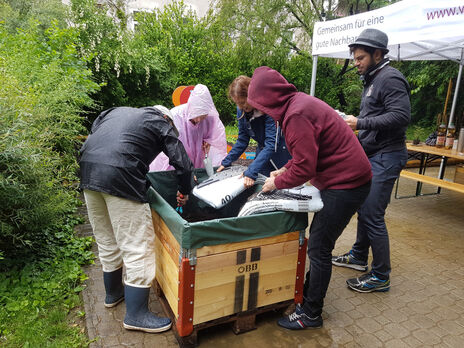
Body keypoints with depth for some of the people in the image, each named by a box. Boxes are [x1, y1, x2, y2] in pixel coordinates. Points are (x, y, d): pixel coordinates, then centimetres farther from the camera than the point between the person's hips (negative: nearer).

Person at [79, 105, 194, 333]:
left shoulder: (116, 111, 29)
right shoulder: (161, 123, 11)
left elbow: (90, 136, 21)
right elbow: (183, 164, 5)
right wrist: (184, 192, 22)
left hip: (88, 172, 8)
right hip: (119, 178, -7)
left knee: (106, 241, 22)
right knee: (137, 246, 2)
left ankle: (113, 292, 41)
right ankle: (136, 315, 10)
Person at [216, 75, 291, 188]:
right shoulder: (242, 110, -8)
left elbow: (271, 144, -34)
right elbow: (242, 140, 1)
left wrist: (251, 172, -41)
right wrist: (226, 162, -7)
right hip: (263, 153, 6)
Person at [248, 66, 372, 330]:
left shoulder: (297, 115, -23)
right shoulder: (298, 102, 9)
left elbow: (304, 169, -24)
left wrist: (276, 183, -8)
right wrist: (284, 171, 12)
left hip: (346, 184, -10)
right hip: (347, 179, 10)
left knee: (319, 249, -1)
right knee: (318, 243, 18)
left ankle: (311, 314, 15)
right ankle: (310, 293, 34)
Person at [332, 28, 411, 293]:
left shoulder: (390, 78, -13)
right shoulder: (372, 80, 18)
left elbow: (401, 116, -24)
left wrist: (361, 123, -21)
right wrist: (352, 121, 9)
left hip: (386, 157, -10)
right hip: (372, 155, 10)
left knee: (373, 216, -7)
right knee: (363, 208, 16)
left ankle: (381, 277, 7)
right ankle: (359, 256, 32)